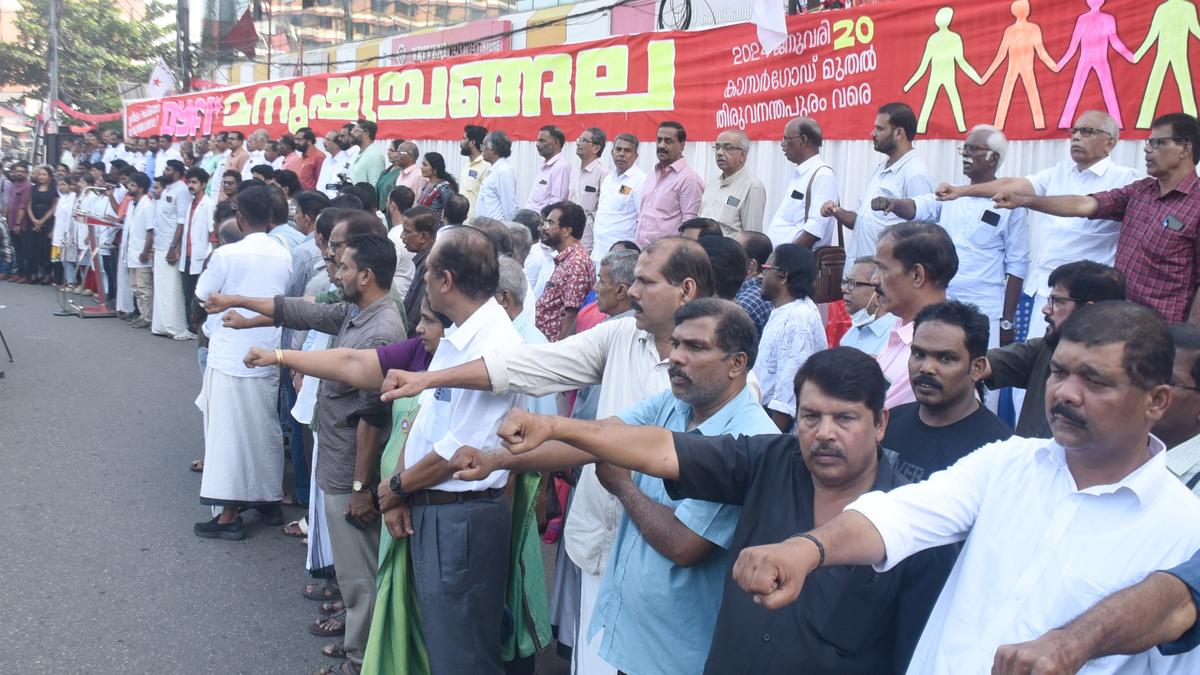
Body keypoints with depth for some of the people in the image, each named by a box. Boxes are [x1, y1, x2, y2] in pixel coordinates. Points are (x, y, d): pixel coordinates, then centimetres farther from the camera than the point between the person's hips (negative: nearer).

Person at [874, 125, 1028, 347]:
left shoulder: (1008, 205, -3)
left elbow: (1017, 267, -3)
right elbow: (917, 208, -6)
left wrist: (1007, 322, -6)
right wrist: (892, 203, -29)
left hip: (984, 315, -4)